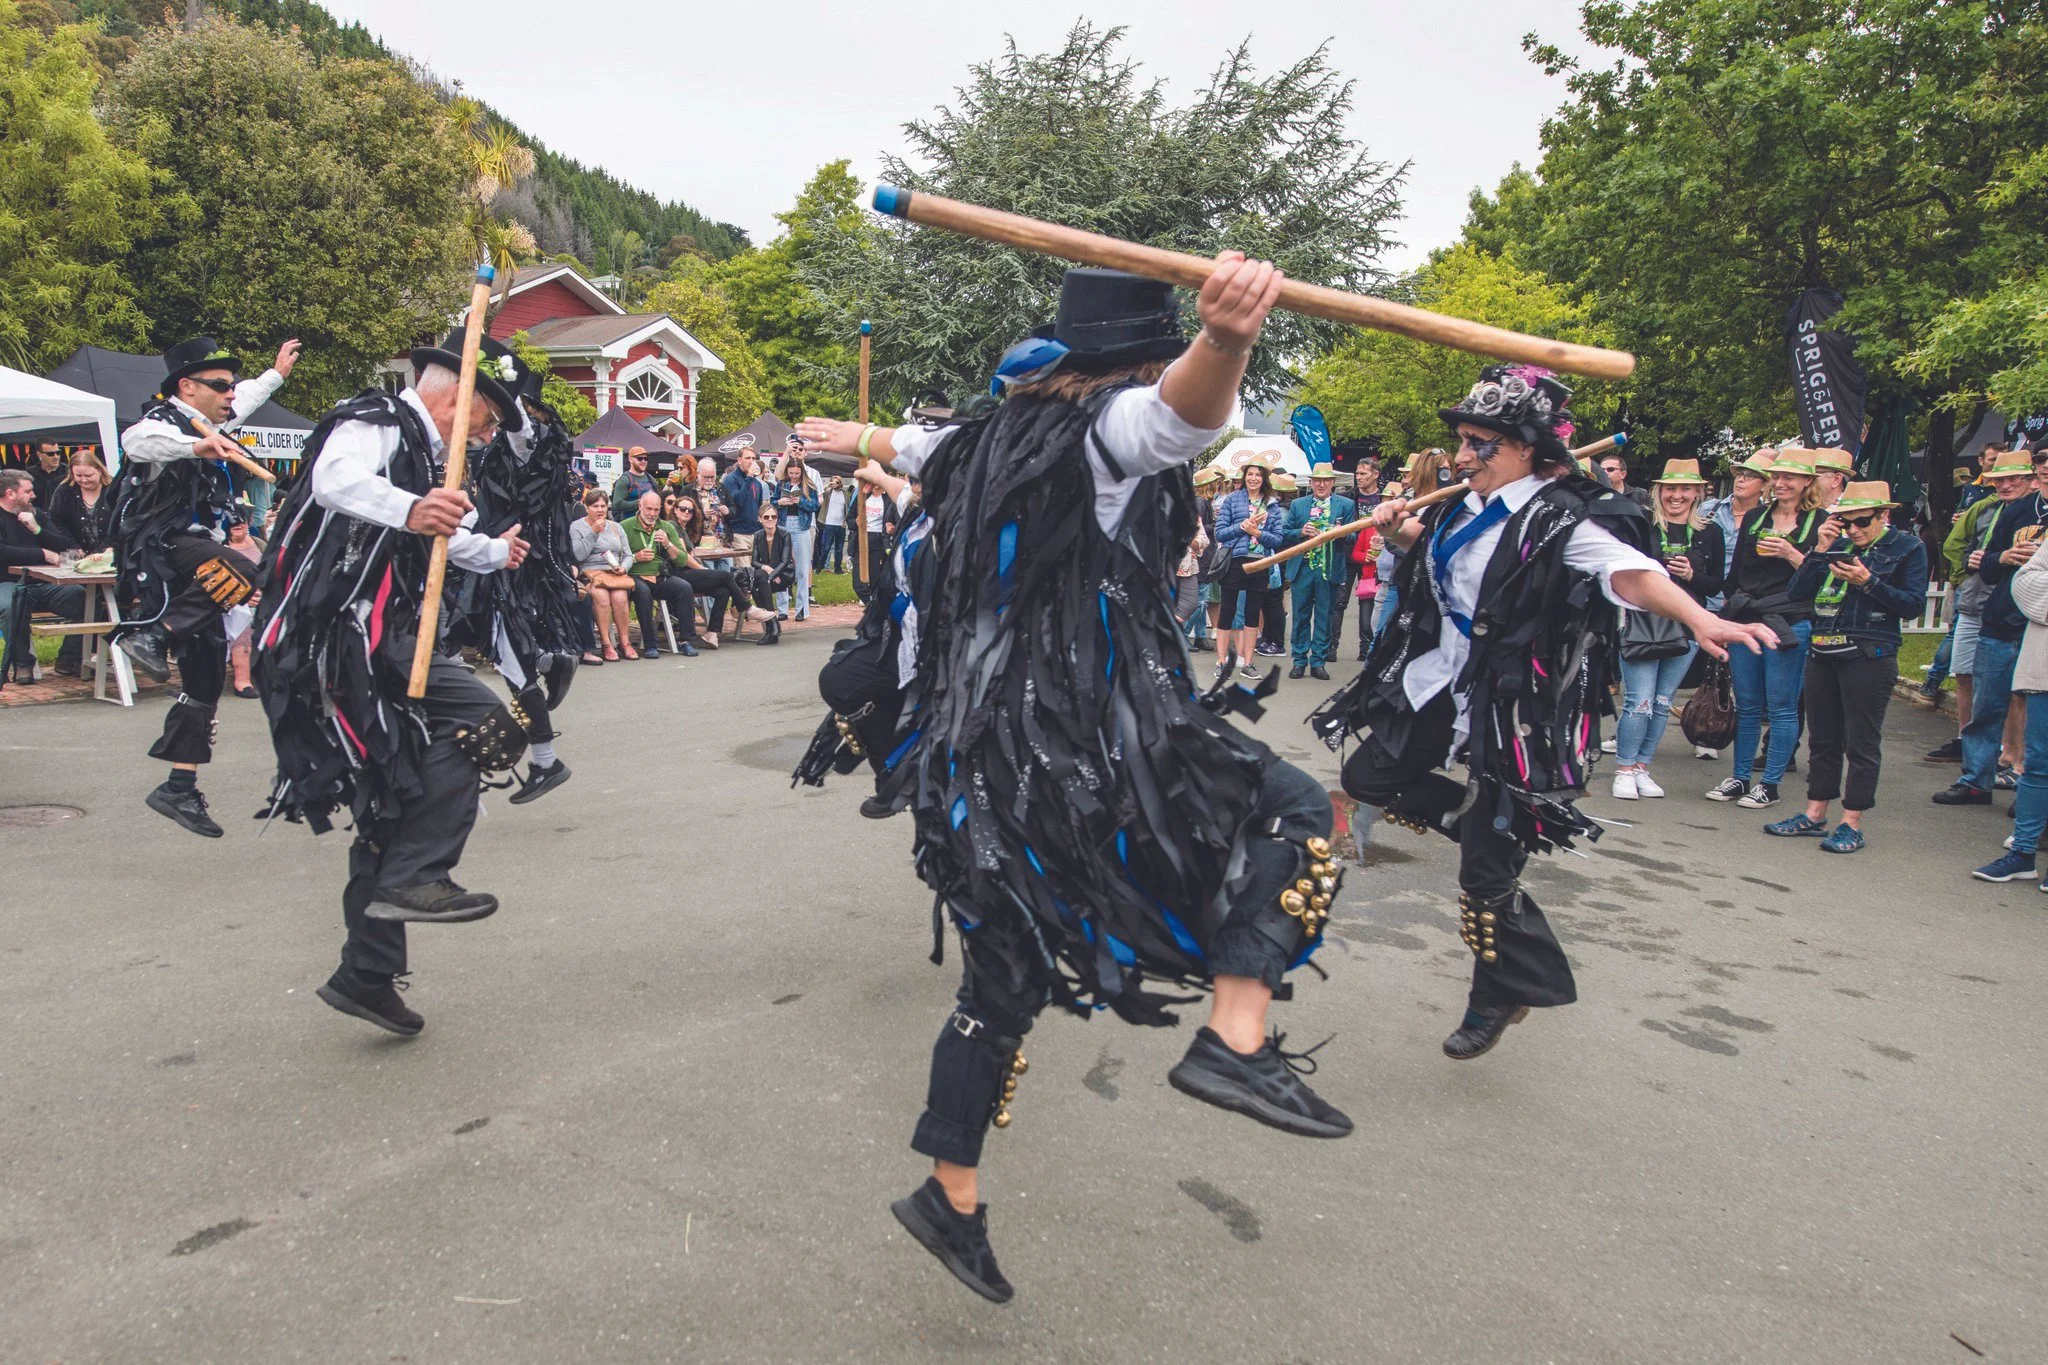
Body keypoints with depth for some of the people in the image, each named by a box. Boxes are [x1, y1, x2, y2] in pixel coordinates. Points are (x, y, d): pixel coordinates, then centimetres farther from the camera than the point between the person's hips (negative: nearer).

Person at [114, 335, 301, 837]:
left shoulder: (203, 423, 18)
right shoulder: (165, 421, -9)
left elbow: (244, 401, 41)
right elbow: (138, 441, -35)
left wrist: (276, 373, 54)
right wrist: (198, 447, -51)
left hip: (190, 562, 9)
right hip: (159, 551, -9)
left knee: (206, 676, 8)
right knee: (238, 575, -38)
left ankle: (179, 789, 13)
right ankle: (149, 635, -30)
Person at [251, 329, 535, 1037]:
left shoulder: (414, 450, 23)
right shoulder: (376, 420, -7)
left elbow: (435, 541, 44)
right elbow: (336, 480, -32)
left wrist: (491, 551, 62)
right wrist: (410, 509, -50)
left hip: (366, 644, 10)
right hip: (342, 637, -10)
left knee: (394, 809, 12)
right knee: (481, 722, -23)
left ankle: (366, 976, 19)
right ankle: (416, 876, -21)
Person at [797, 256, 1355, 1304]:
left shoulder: (988, 437, 15)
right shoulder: (1111, 426, -8)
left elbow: (910, 447, 38)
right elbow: (1187, 407, -34)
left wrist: (849, 438, 60)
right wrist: (1227, 340, -56)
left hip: (983, 754, 8)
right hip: (1092, 740, -8)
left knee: (1003, 981, 19)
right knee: (1295, 813, 7)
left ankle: (951, 1197, 29)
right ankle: (1234, 1042, -6)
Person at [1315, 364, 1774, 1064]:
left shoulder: (1561, 522, -18)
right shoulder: (1470, 508, 6)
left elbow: (1631, 572, -34)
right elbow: (1432, 548, 27)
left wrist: (1700, 619, -52)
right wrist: (1399, 528, 4)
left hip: (1510, 710, -8)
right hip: (1440, 684, 8)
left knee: (1487, 872, -3)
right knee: (1368, 780, 13)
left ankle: (1510, 992, 22)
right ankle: (1488, 819, 29)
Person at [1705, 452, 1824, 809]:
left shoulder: (1820, 523, 2)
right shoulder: (1754, 518, 14)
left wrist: (1791, 555, -15)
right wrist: (1727, 619, 13)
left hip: (1789, 625, -4)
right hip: (1745, 620, 4)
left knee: (1781, 708, 1)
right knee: (1747, 707, 10)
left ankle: (1770, 784, 8)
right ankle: (1740, 778, 19)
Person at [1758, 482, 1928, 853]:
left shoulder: (1907, 547, 0)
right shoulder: (1837, 545, 11)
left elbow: (1913, 604, -7)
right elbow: (1797, 592, 4)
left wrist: (1869, 581, -17)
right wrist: (1820, 550, -5)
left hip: (1870, 656, -5)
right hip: (1823, 653, 5)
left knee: (1862, 743, 0)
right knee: (1822, 738, 11)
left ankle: (1851, 823, 6)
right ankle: (1814, 814, 20)